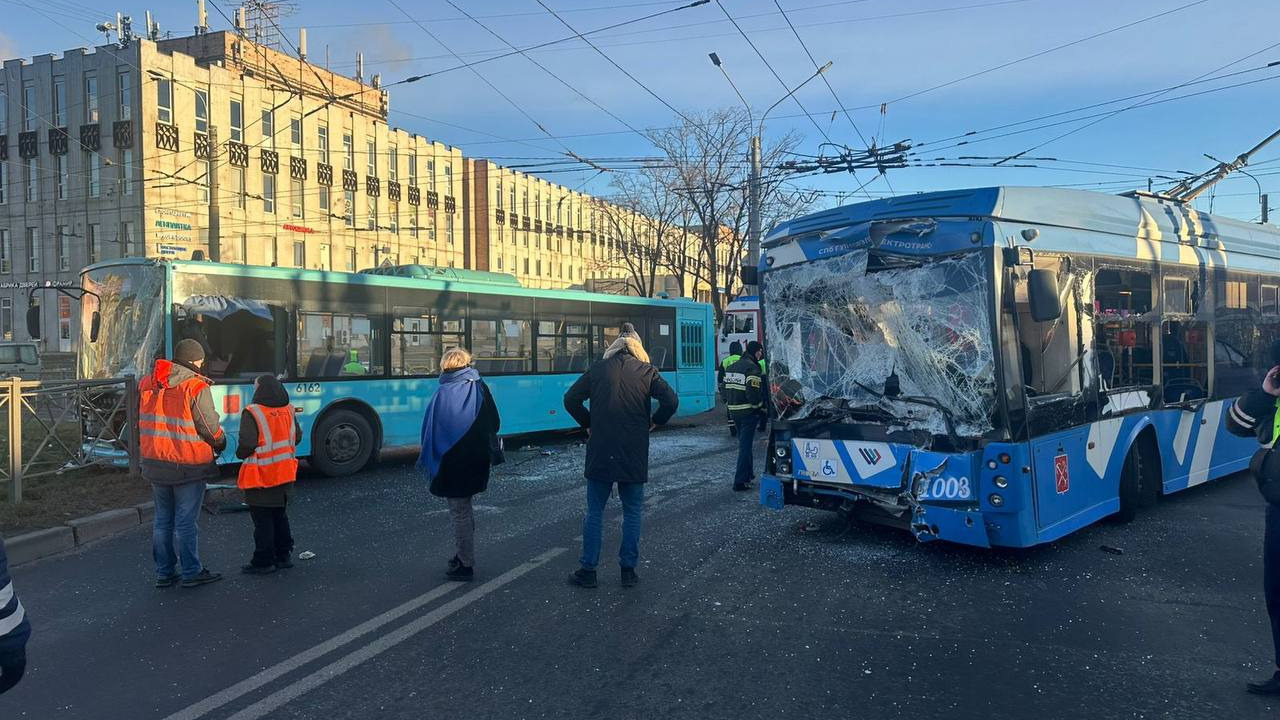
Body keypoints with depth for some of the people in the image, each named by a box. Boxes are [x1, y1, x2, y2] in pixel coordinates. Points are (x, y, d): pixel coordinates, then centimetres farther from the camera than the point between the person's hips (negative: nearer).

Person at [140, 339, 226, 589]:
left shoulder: (146, 384, 5)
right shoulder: (196, 387, -16)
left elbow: (141, 423, 12)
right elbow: (210, 427, -13)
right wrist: (221, 444, 7)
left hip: (154, 463, 6)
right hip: (188, 465, -6)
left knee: (162, 520, 16)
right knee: (186, 522, 3)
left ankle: (164, 573, 23)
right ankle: (192, 573, 12)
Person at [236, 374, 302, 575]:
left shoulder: (252, 413, -17)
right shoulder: (288, 410, 2)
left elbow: (246, 445, -20)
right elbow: (297, 438, 10)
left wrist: (240, 454, 0)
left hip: (260, 475, -6)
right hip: (285, 474, 6)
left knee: (262, 520, 2)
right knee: (280, 516, 17)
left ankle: (263, 561, 8)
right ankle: (284, 555, 24)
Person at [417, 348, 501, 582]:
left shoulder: (444, 394, -15)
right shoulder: (481, 388, 0)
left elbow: (432, 430, -12)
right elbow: (495, 424, 6)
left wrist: (428, 460, 0)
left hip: (453, 464, -6)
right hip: (477, 462, 6)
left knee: (459, 512, 3)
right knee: (465, 508, 21)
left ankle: (466, 565, 10)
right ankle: (464, 554, 31)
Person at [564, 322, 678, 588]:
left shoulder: (597, 369, 2)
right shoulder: (647, 371, -2)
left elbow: (570, 399, 1)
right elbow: (671, 401, -12)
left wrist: (588, 424, 11)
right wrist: (654, 422, 4)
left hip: (600, 452, 1)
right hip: (634, 455, -1)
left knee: (595, 511, 9)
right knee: (632, 512, 12)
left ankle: (588, 570, 14)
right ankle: (628, 569, 15)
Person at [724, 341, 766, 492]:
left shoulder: (731, 367, 12)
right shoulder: (752, 368, -15)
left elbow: (725, 388, 15)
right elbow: (753, 393, -22)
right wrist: (761, 407, -8)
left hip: (734, 411, 8)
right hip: (748, 411, -8)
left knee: (743, 443, 21)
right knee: (745, 445, -4)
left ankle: (748, 474, 33)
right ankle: (740, 481, -4)